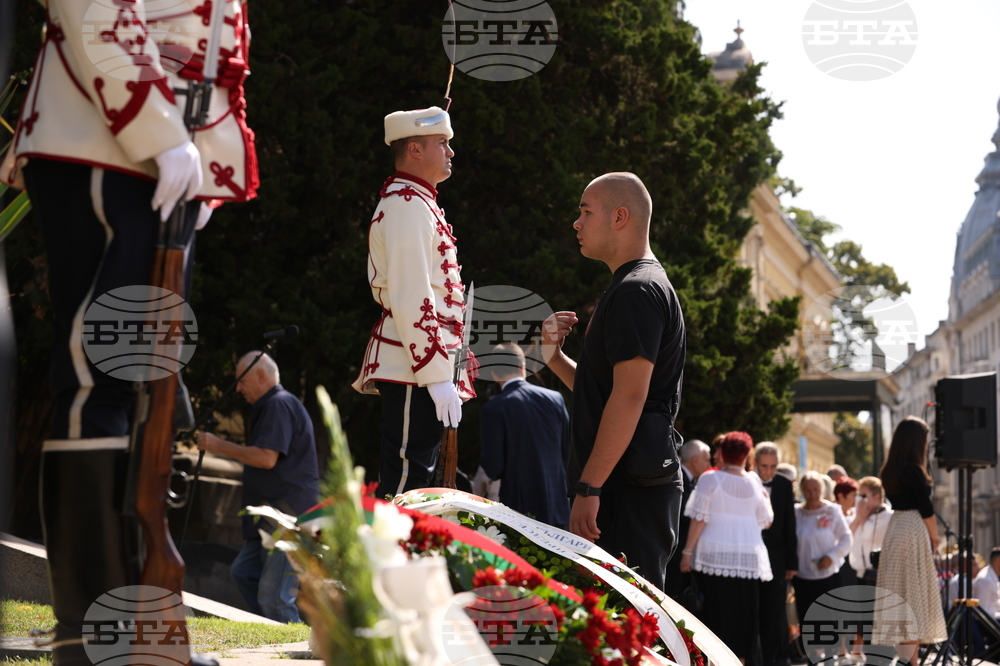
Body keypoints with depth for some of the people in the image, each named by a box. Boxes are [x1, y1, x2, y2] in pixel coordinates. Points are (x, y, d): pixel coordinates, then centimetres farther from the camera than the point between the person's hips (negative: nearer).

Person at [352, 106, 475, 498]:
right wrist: (438, 376, -22)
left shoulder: (414, 202, 22)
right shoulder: (408, 206, -12)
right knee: (406, 485, -11)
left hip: (413, 368, 11)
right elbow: (412, 301, -20)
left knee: (404, 483, 11)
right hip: (416, 368, -11)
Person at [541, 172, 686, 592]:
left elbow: (629, 398, -20)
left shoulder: (638, 292, -11)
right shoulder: (632, 288, 23)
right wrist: (554, 356, 10)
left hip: (630, 487, -11)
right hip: (627, 483, 11)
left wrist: (588, 488, -23)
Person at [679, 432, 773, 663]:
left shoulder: (710, 479, -3)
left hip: (714, 556, -2)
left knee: (714, 613, 0)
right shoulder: (754, 482, 5)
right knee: (741, 615, 7)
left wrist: (687, 552, -2)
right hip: (747, 557, 2)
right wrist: (766, 500, 26)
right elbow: (765, 521, 10)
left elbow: (699, 519, -7)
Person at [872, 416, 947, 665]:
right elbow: (925, 507, -12)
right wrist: (934, 536, 2)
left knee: (900, 593, 11)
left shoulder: (890, 470, 10)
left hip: (895, 527, 8)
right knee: (913, 592, -5)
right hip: (914, 531, -8)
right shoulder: (913, 470, -15)